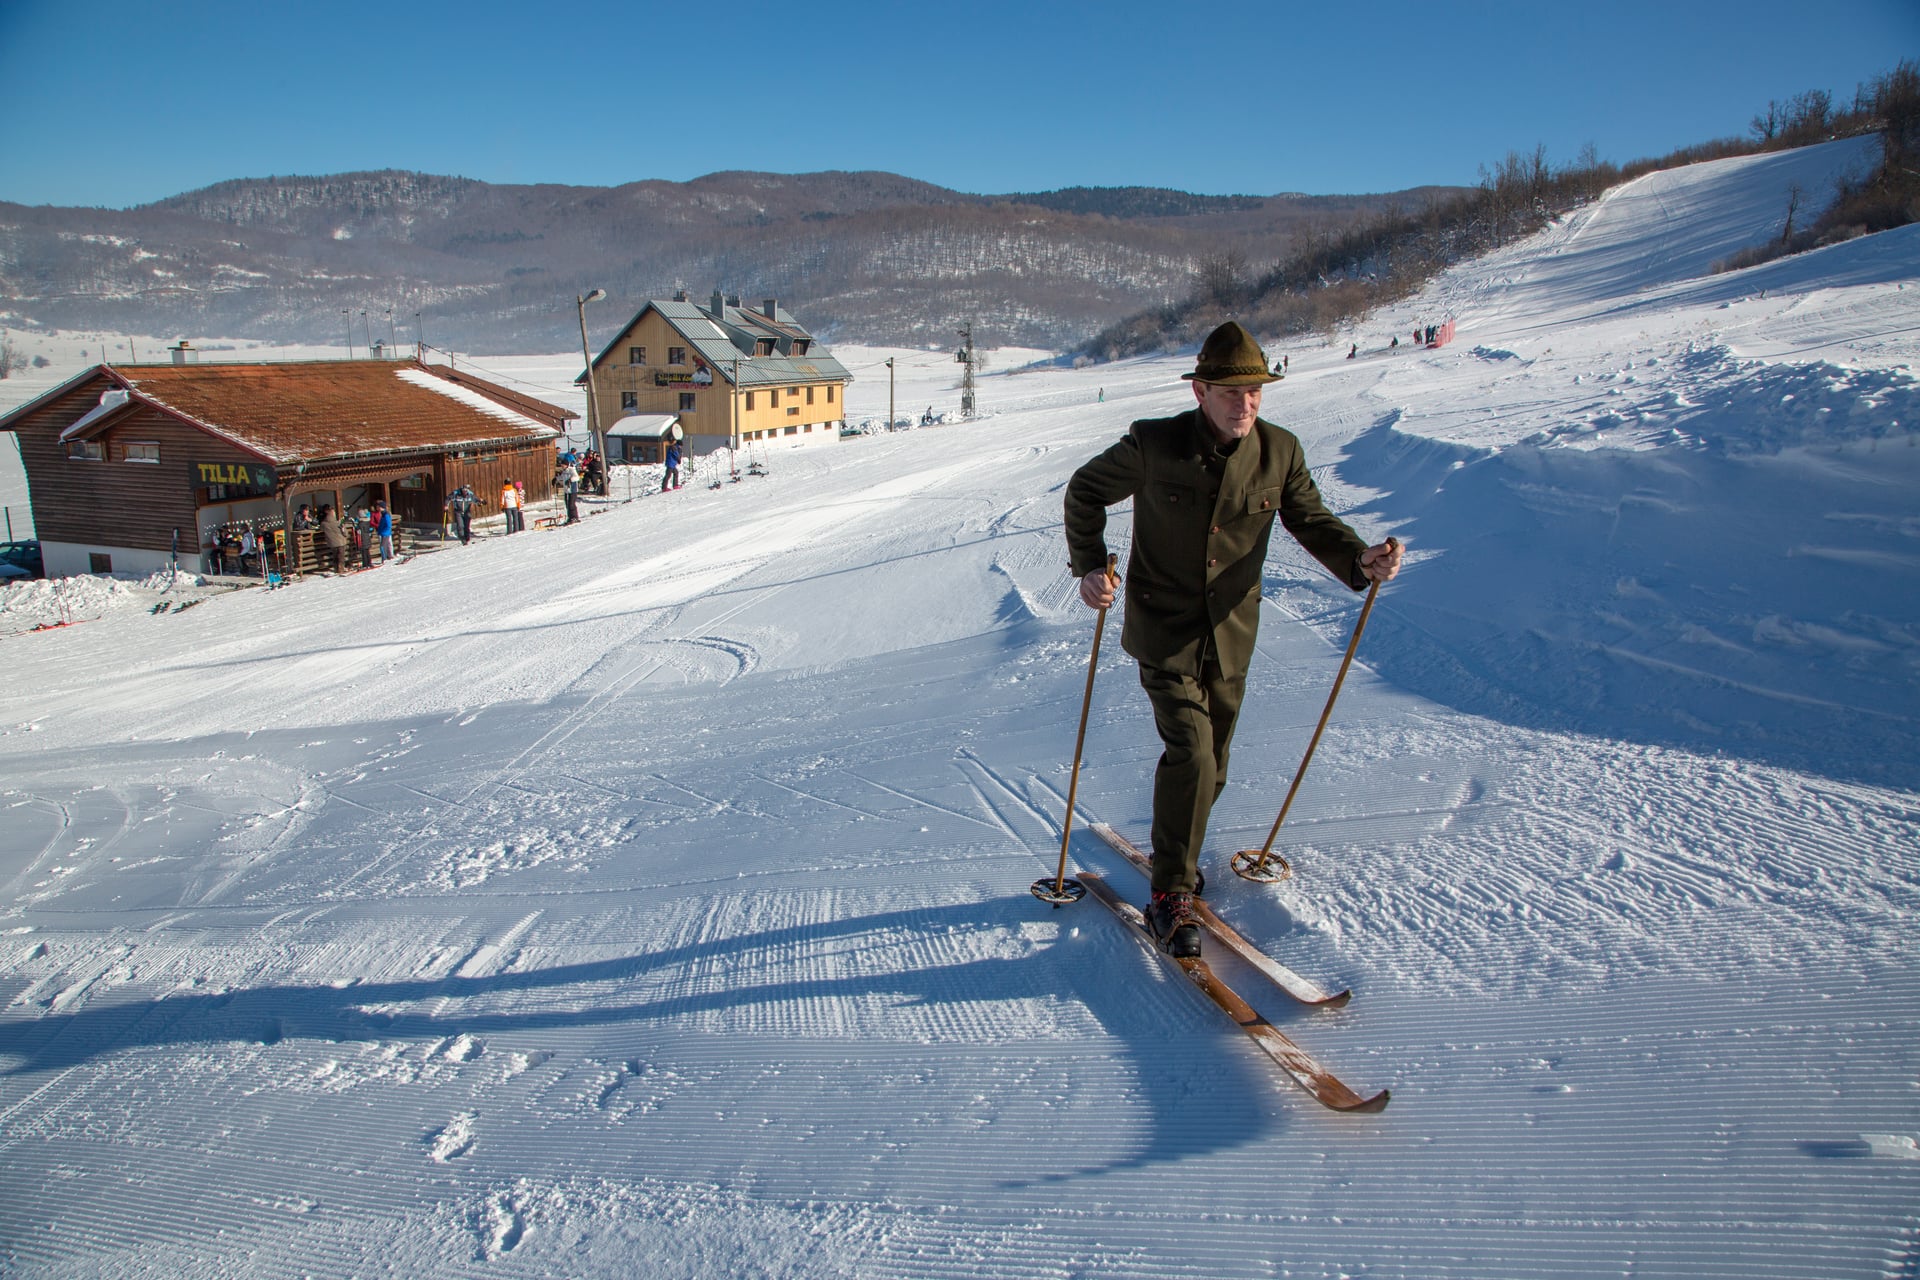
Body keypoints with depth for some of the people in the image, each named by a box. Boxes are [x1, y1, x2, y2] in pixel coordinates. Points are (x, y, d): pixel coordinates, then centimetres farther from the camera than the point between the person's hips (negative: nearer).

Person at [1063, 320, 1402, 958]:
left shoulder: (1279, 451, -4)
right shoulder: (1153, 446, -13)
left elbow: (1311, 520, 4)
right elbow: (1085, 489, 1)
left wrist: (1360, 559, -16)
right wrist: (1089, 565, -11)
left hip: (1230, 637, 4)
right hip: (1164, 633, -4)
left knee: (1210, 766, 15)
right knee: (1190, 752, -17)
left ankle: (1177, 855, 41)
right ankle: (1171, 895, -2)